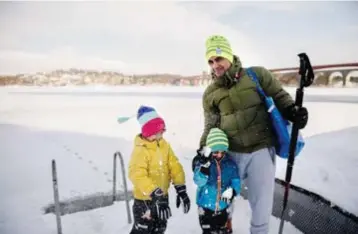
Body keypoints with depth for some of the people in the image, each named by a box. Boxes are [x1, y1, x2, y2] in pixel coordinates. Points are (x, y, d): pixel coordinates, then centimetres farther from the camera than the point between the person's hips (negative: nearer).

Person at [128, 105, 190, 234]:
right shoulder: (140, 150, -24)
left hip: (162, 196, 7)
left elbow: (175, 166, -3)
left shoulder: (165, 145, -2)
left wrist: (180, 188, -11)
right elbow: (137, 175, -36)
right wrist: (154, 192, -45)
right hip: (145, 199, -7)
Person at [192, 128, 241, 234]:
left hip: (223, 206, 2)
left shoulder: (230, 164, -8)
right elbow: (199, 181, -26)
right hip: (206, 206, -2)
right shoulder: (202, 162, -15)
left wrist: (232, 191, -25)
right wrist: (205, 165, -38)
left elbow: (236, 181, -4)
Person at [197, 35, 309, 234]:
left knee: (262, 201, 10)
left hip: (261, 150, -2)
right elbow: (211, 125, 8)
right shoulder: (211, 93, 3)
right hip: (230, 152, 2)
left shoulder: (257, 75, -5)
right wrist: (203, 150, -1)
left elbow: (279, 96, 4)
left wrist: (293, 112, -15)